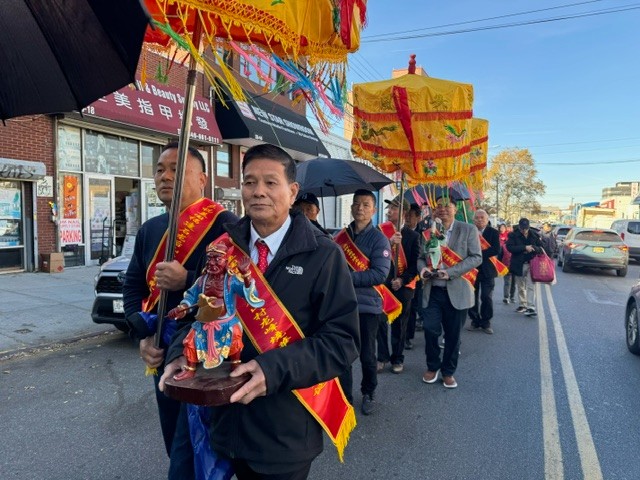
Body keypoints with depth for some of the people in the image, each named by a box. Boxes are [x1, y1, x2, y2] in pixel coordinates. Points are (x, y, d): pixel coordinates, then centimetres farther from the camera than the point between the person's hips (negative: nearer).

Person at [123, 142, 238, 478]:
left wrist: (187, 280, -26)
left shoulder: (224, 224, -15)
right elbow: (133, 285, 12)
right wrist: (143, 336, -1)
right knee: (176, 448, 24)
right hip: (163, 358, 8)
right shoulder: (150, 230, 10)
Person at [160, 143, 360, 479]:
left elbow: (342, 338, -16)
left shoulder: (322, 254, -13)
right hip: (228, 418, 4)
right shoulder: (223, 247, -1)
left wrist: (273, 370, -27)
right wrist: (182, 352, -14)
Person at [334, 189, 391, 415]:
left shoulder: (379, 239, -6)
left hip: (367, 305, -3)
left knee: (366, 355, 8)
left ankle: (369, 393, 31)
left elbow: (380, 274, -16)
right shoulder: (341, 236, 4)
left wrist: (348, 277, -20)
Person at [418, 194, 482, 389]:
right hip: (432, 290, 2)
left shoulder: (468, 230, 0)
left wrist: (450, 272, -18)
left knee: (453, 334, 8)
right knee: (430, 330, 0)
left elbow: (476, 257, -6)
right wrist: (423, 268, -11)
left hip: (457, 291, -2)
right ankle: (432, 367, 24)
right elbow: (421, 257, 14)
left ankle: (448, 371, 26)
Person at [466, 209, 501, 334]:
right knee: (472, 296, 7)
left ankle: (485, 323, 14)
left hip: (487, 270, -2)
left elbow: (496, 250, -14)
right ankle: (475, 321, 19)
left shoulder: (493, 232, -1)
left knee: (486, 297, 1)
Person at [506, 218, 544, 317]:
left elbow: (541, 248, 6)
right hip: (518, 265, 1)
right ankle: (522, 305, 27)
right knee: (520, 287, 13)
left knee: (530, 286, -9)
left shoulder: (534, 235, 4)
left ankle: (531, 308, -11)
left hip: (531, 264, -1)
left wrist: (534, 248, -17)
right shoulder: (513, 235, -3)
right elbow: (510, 247, -16)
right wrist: (524, 247, -22)